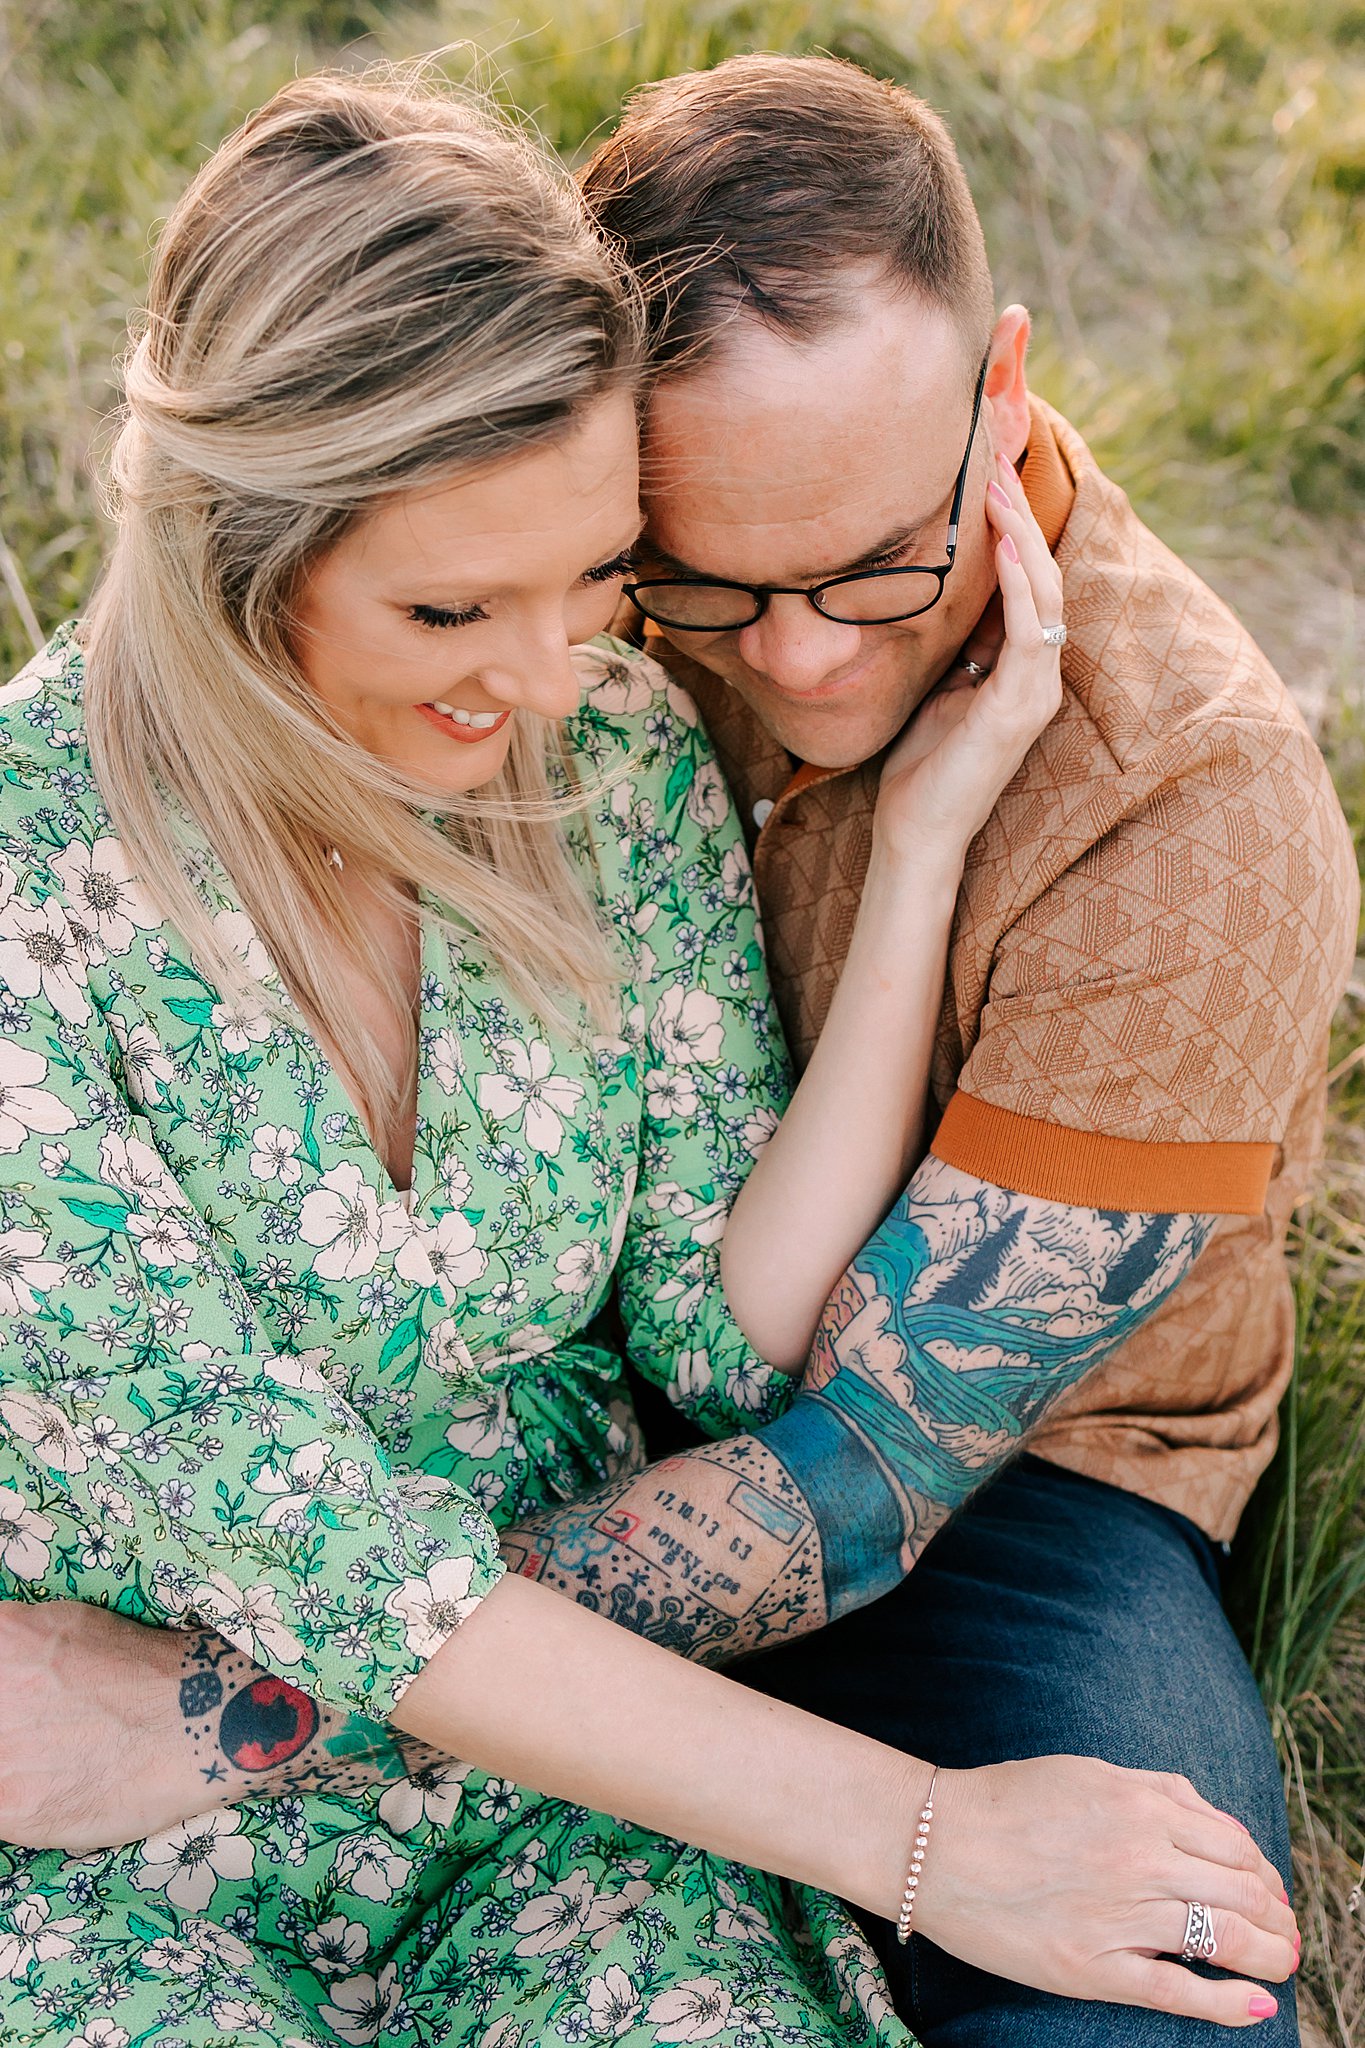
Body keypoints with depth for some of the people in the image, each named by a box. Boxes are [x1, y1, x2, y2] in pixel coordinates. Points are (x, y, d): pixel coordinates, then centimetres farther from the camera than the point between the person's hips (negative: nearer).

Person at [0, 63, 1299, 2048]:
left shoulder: (626, 762, -6)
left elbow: (741, 1359, -9)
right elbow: (290, 1539, -23)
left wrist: (917, 845, -16)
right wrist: (912, 1827, -24)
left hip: (575, 1742, 3)